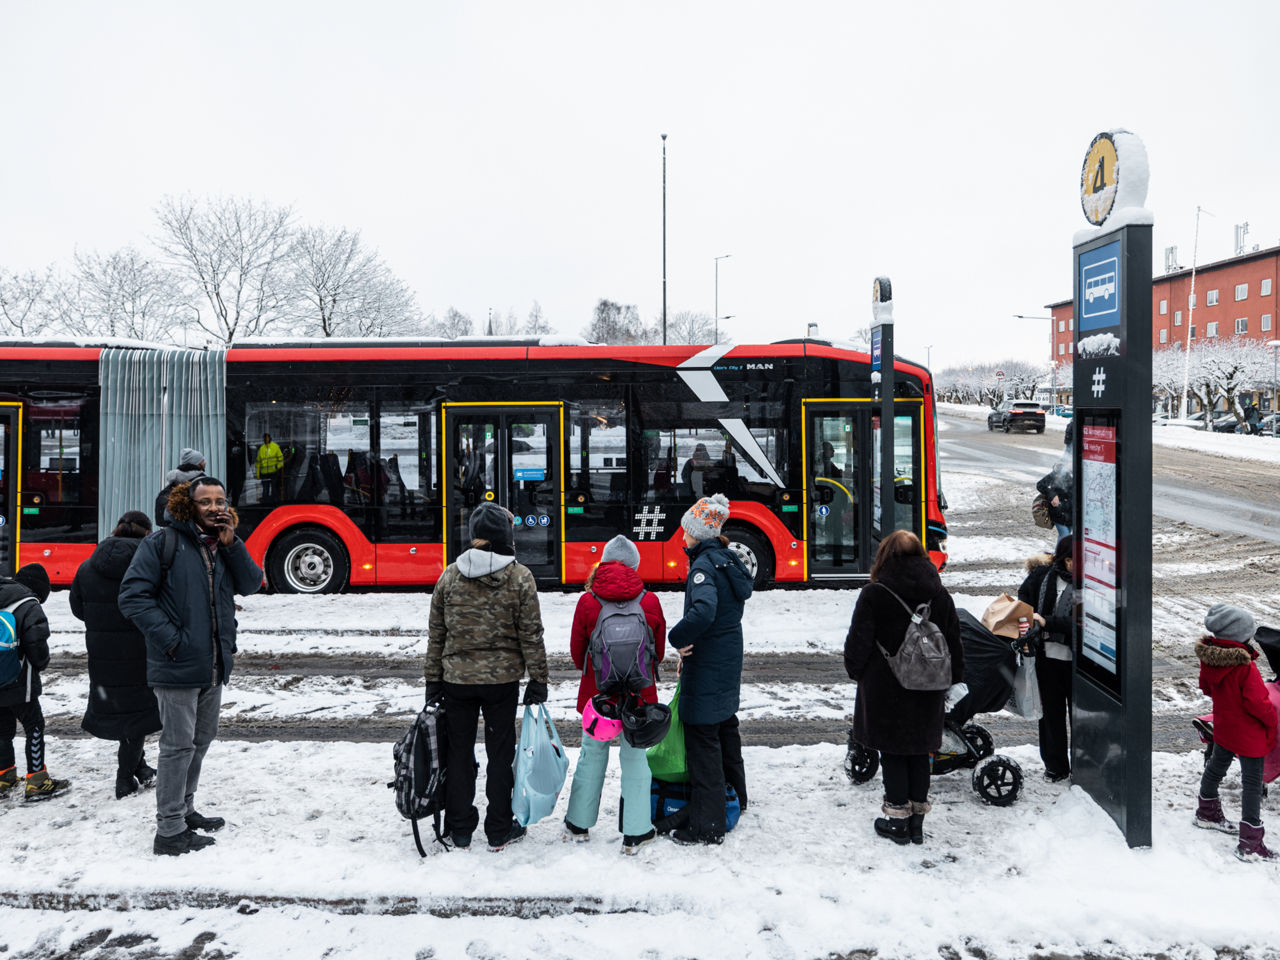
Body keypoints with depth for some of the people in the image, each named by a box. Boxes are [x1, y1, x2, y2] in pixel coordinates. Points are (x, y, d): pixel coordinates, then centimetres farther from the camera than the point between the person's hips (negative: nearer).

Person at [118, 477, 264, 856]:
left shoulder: (225, 545, 11)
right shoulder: (161, 543, -9)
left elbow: (251, 584, 1)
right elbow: (133, 596, -13)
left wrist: (231, 544, -11)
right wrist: (169, 637, -18)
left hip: (214, 667, 7)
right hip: (177, 667, -7)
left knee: (201, 740, 19)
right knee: (179, 746, -2)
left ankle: (184, 810, 35)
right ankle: (170, 832, 7)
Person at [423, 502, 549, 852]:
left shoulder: (449, 576, -1)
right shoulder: (520, 577, -9)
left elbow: (436, 634, 3)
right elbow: (531, 635, -7)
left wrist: (433, 679, 10)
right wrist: (538, 679, 1)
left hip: (456, 678, 2)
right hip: (502, 679, -2)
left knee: (459, 753, 13)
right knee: (500, 754, 10)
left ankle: (460, 831, 22)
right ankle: (499, 832, 19)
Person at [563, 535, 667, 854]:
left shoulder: (587, 601, -10)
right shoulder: (650, 602, -10)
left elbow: (576, 651, 0)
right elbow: (659, 651, 3)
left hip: (596, 693, 1)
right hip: (638, 695, -1)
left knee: (592, 753, 16)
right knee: (635, 757, 10)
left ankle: (578, 825, 29)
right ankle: (635, 834, 14)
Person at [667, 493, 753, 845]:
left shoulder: (704, 566, -21)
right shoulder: (728, 560, 9)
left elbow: (703, 612, -38)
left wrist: (677, 638, -22)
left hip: (707, 667, -10)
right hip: (728, 660, 10)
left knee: (702, 737, -3)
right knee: (725, 724, 26)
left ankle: (707, 826, 3)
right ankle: (735, 794, 45)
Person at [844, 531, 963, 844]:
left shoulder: (874, 594, -13)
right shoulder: (940, 595, 2)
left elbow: (858, 644, -11)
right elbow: (954, 646, 8)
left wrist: (856, 672, 6)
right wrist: (948, 682, 17)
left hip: (885, 692, -4)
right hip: (927, 693, 4)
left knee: (892, 753, 7)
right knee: (920, 753, 13)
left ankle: (897, 819, 14)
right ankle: (916, 820, 21)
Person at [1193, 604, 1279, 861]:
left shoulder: (1208, 659, -9)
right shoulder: (1245, 667, -31)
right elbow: (1257, 702, -25)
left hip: (1223, 727, 8)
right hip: (1249, 734, -8)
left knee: (1216, 767, 26)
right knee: (1252, 783, 1)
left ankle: (1207, 813, 47)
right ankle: (1250, 844, 6)